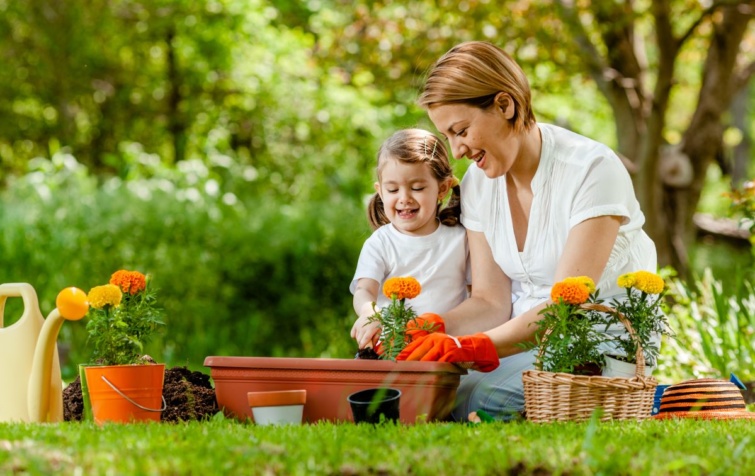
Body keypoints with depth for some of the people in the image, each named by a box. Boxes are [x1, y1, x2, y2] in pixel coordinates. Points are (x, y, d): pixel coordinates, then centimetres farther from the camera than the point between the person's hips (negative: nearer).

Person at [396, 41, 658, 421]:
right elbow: (490, 302, 3)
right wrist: (429, 329, -18)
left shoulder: (592, 170, -17)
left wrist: (473, 347, -37)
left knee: (477, 398, -30)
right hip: (527, 334, 5)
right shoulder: (477, 184, 3)